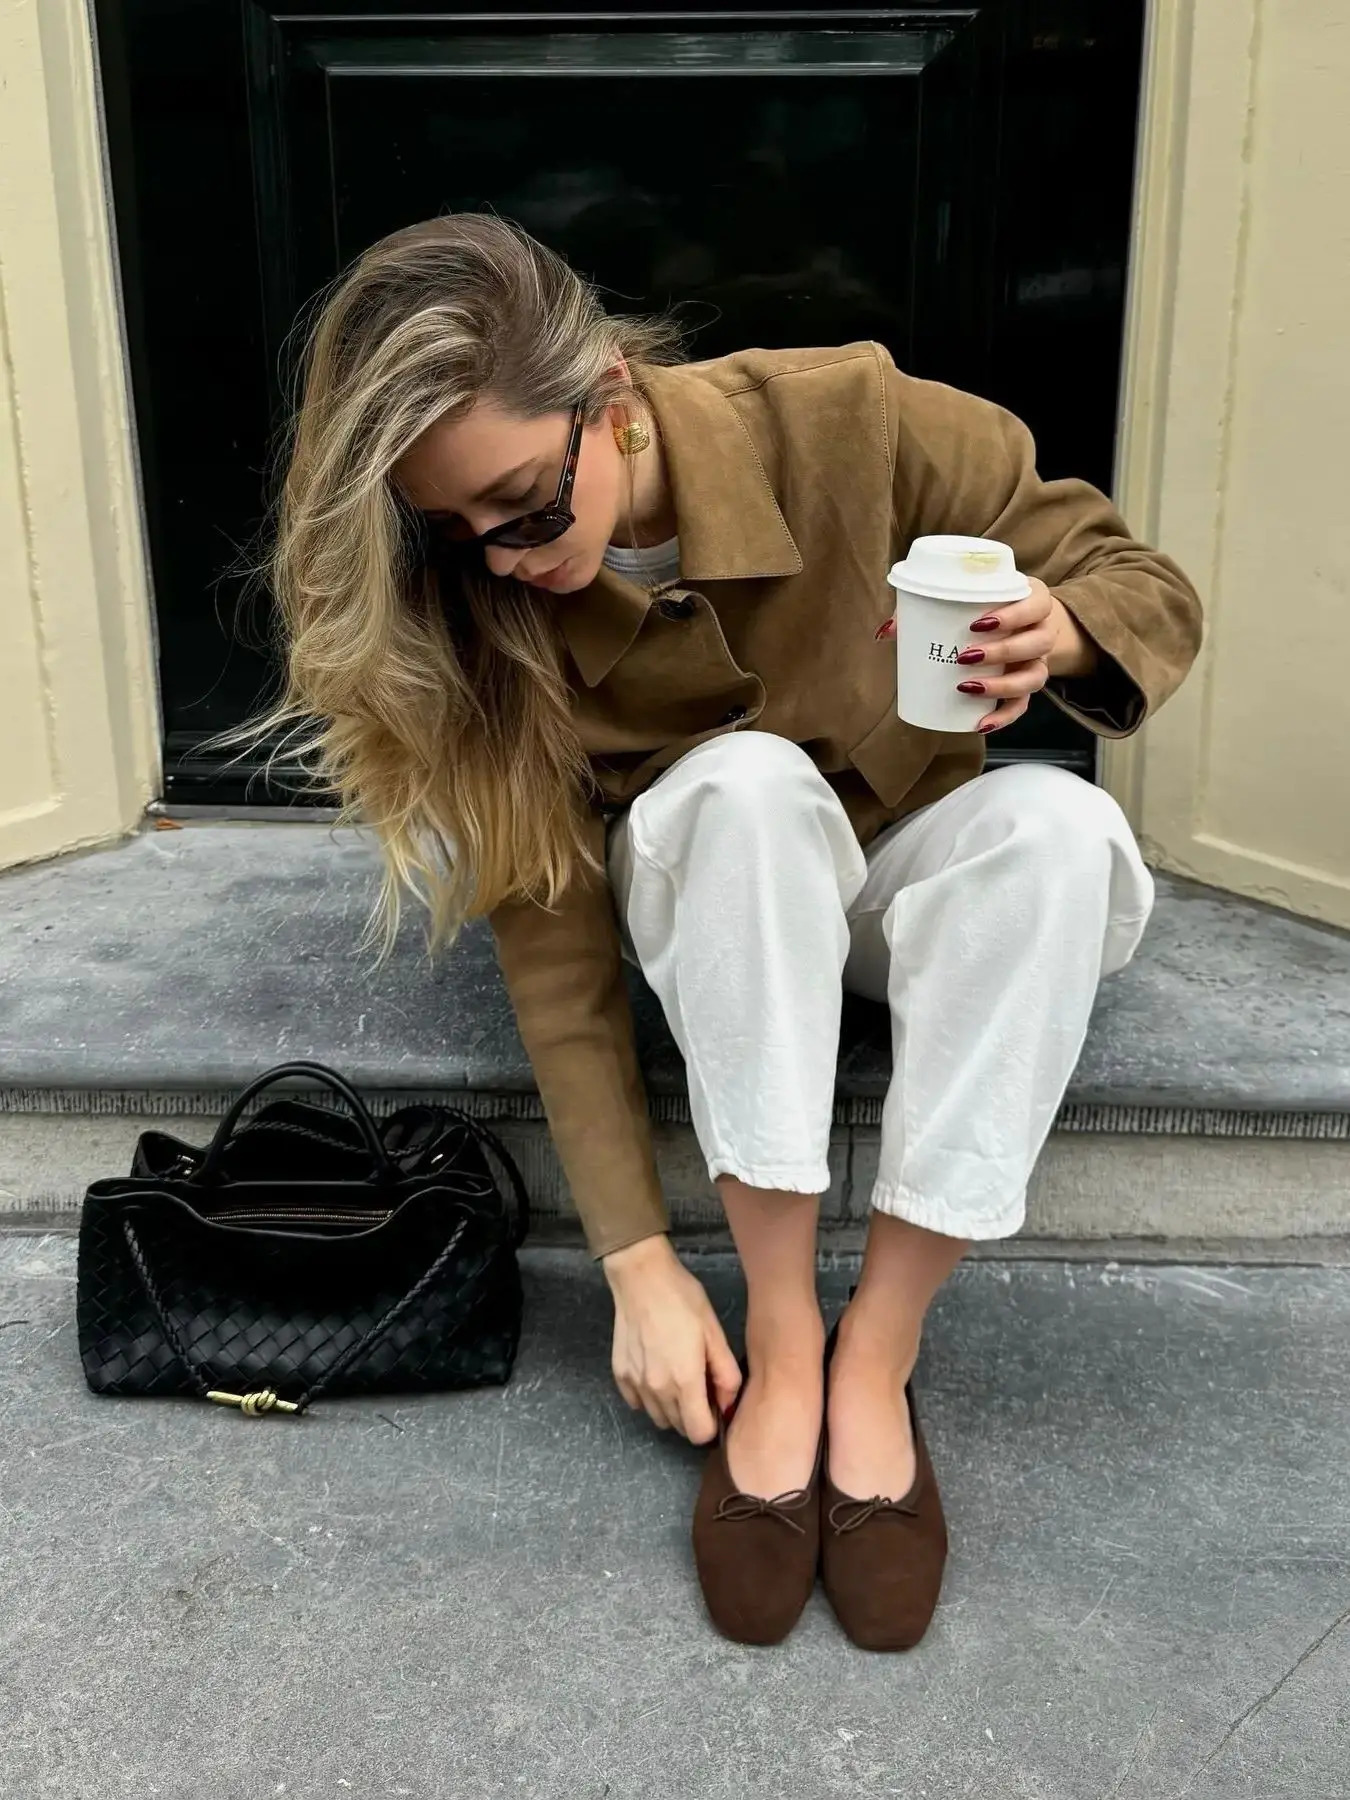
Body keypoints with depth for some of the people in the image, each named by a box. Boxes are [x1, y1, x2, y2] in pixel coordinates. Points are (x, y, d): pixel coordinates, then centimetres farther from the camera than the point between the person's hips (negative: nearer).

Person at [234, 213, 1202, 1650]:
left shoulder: (847, 424, -22)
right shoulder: (476, 606, -19)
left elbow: (1152, 589, -13)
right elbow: (552, 944, -19)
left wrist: (1055, 631, -37)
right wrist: (639, 1264, -24)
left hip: (918, 875, 1)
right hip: (712, 906, 0)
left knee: (1059, 819, -33)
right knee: (745, 785, -35)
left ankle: (875, 1357, -26)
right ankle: (779, 1341, -25)